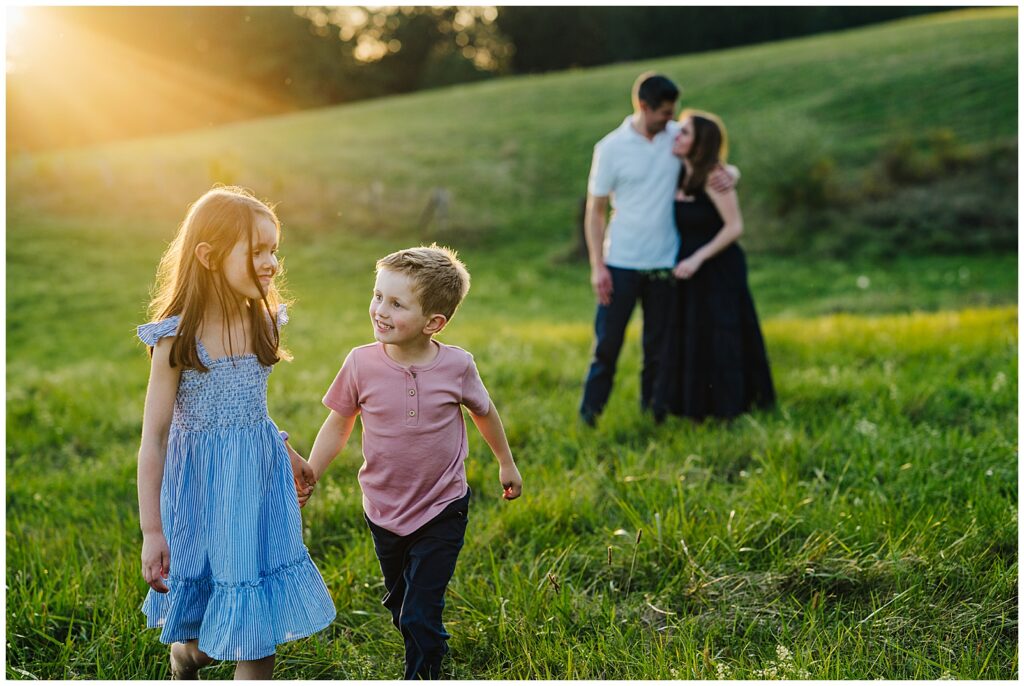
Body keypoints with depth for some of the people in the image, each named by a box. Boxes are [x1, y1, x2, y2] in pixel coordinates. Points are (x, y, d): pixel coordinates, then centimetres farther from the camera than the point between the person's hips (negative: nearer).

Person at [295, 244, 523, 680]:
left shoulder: (457, 366, -16)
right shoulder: (362, 364, -16)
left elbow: (484, 412, 4)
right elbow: (338, 426, -1)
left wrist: (506, 464, 16)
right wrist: (306, 478, -6)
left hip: (441, 512, -2)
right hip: (383, 511, 3)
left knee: (421, 615, -6)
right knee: (400, 607, 22)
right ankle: (428, 658, 50)